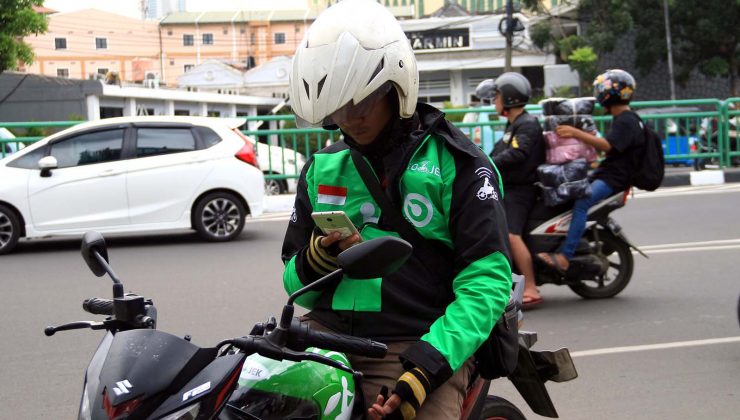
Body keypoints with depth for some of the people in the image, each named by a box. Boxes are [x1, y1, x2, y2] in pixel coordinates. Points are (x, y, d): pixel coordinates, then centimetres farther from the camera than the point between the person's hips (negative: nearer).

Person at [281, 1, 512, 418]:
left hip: (422, 346, -3)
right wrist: (319, 258, -3)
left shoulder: (456, 163, 1)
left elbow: (488, 281, -8)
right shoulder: (321, 168, 16)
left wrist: (425, 368, -19)